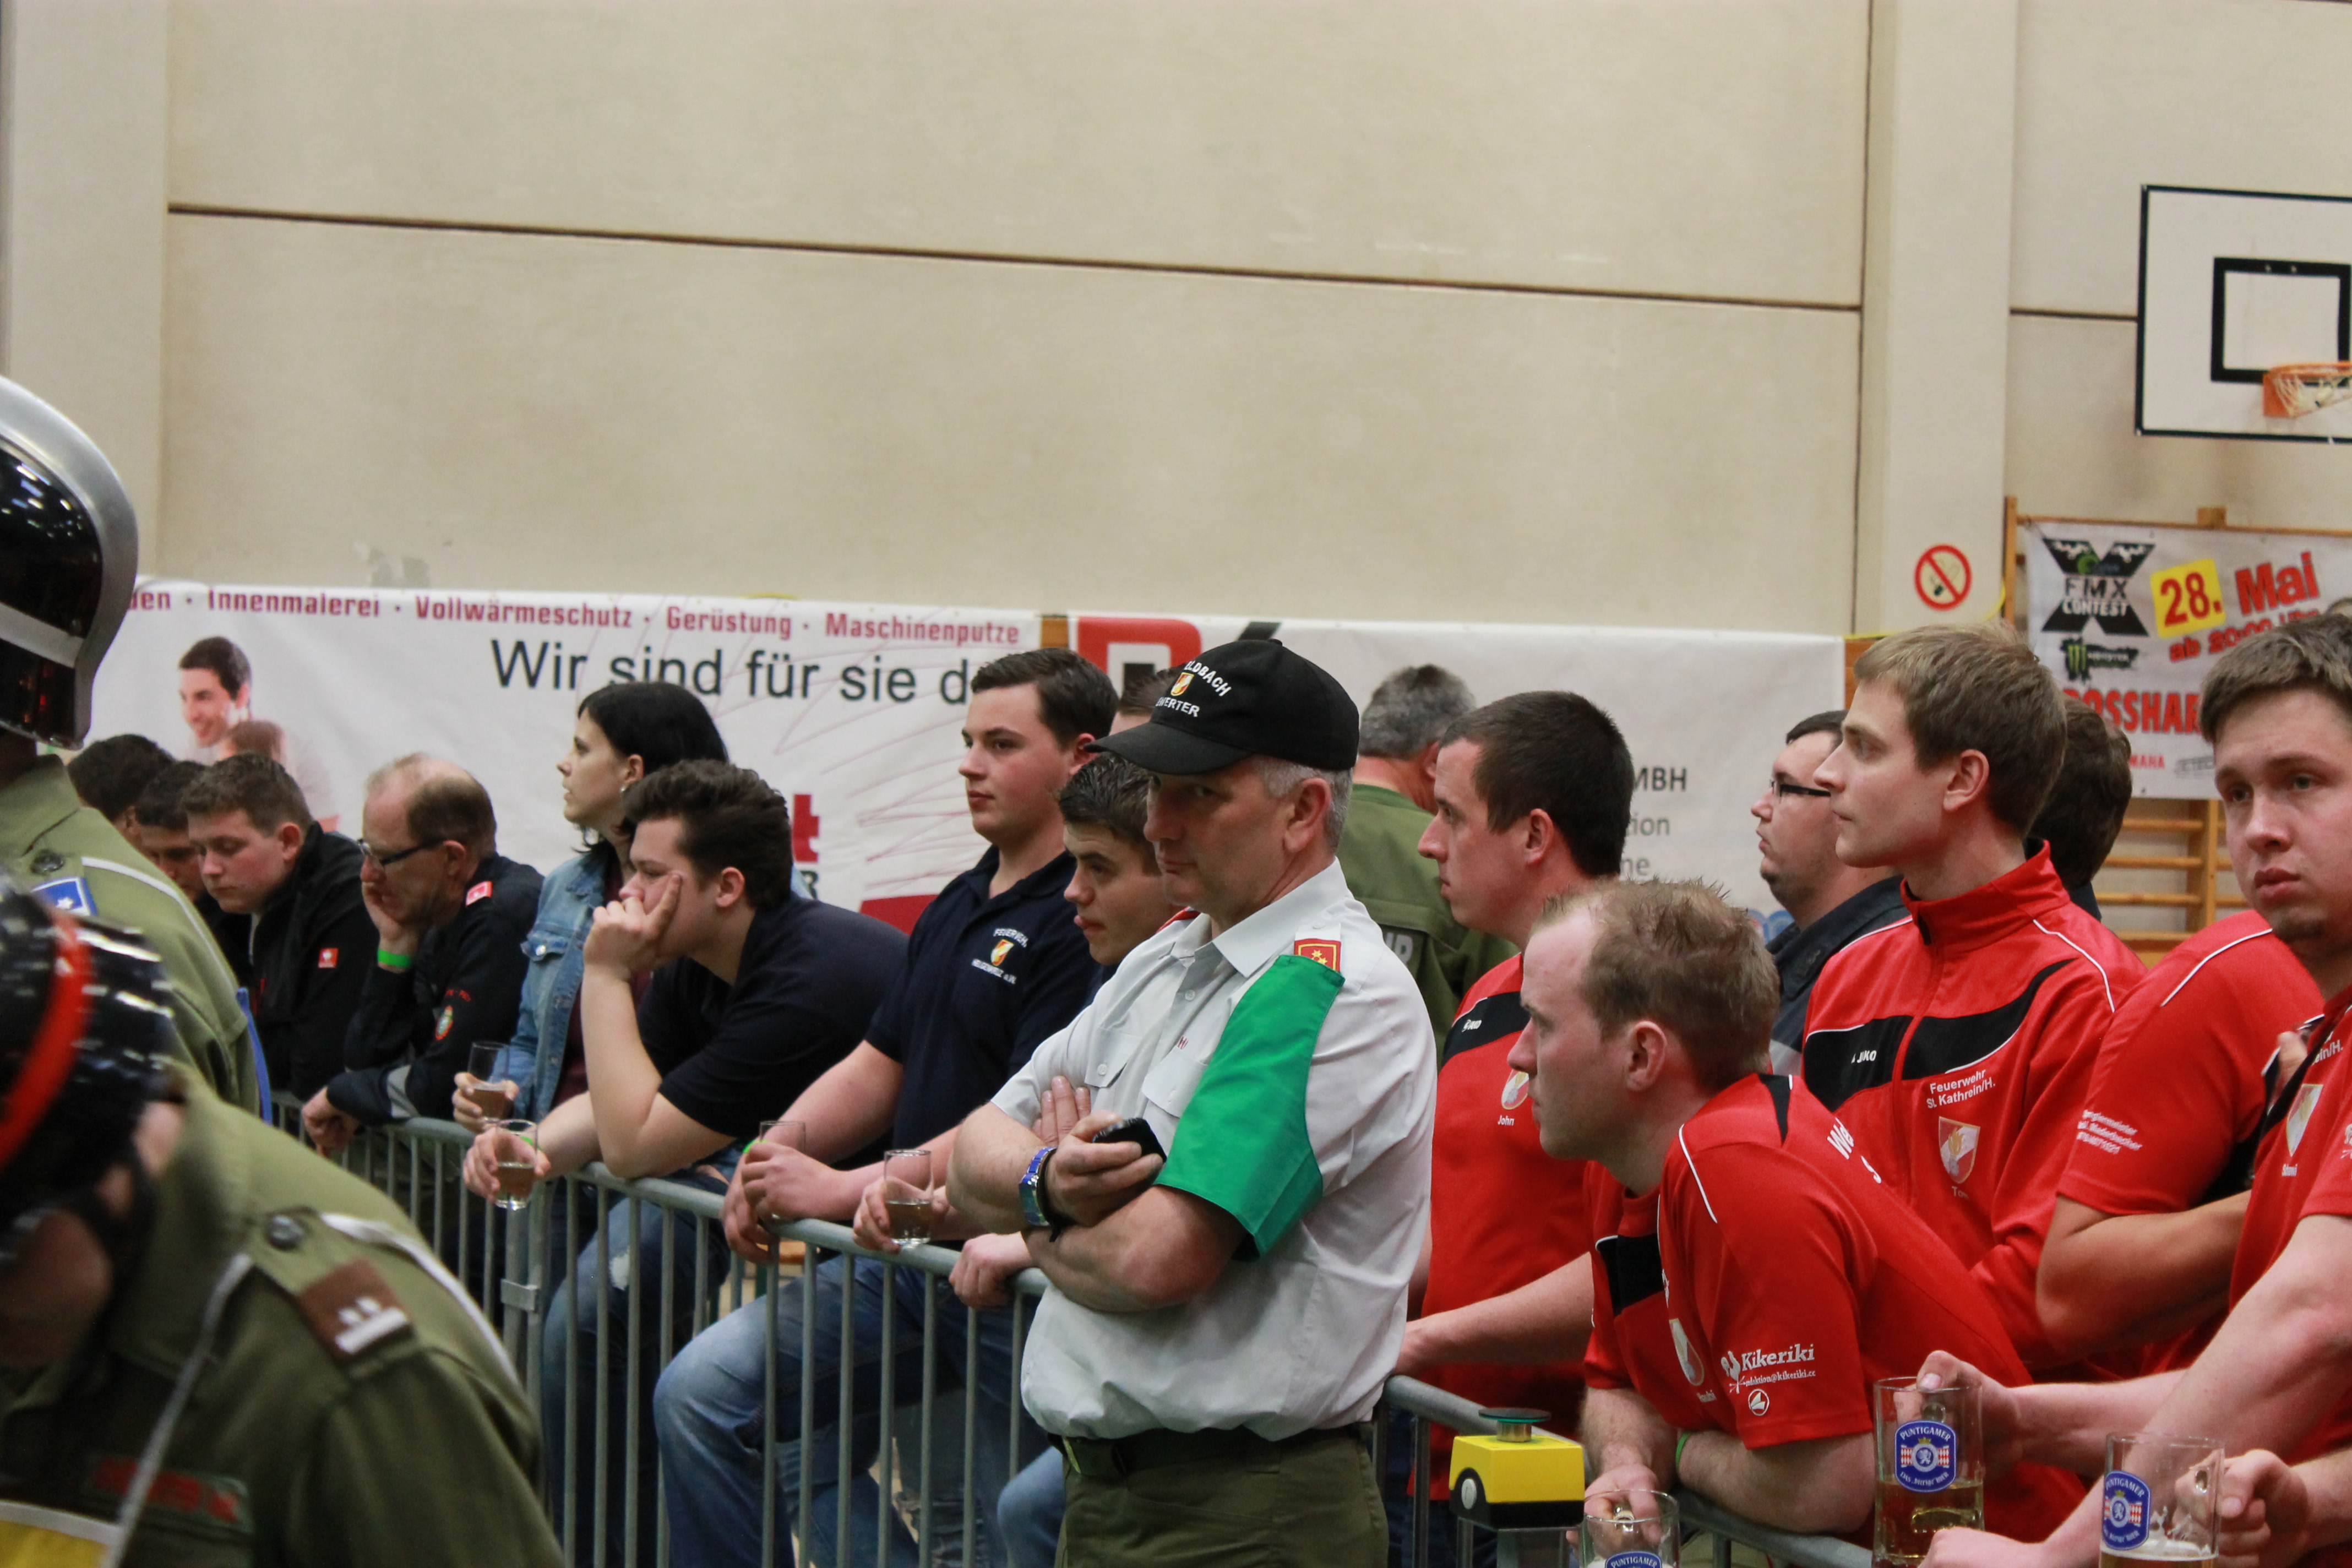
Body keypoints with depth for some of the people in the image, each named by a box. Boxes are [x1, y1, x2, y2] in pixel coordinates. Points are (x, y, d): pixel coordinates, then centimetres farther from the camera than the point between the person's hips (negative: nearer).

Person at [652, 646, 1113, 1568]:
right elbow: (879, 1065, 20)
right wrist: (777, 1157, 1)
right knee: (703, 1395, -2)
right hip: (903, 1251, 9)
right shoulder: (958, 907, 17)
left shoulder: (1085, 920, -15)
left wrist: (841, 1192, -18)